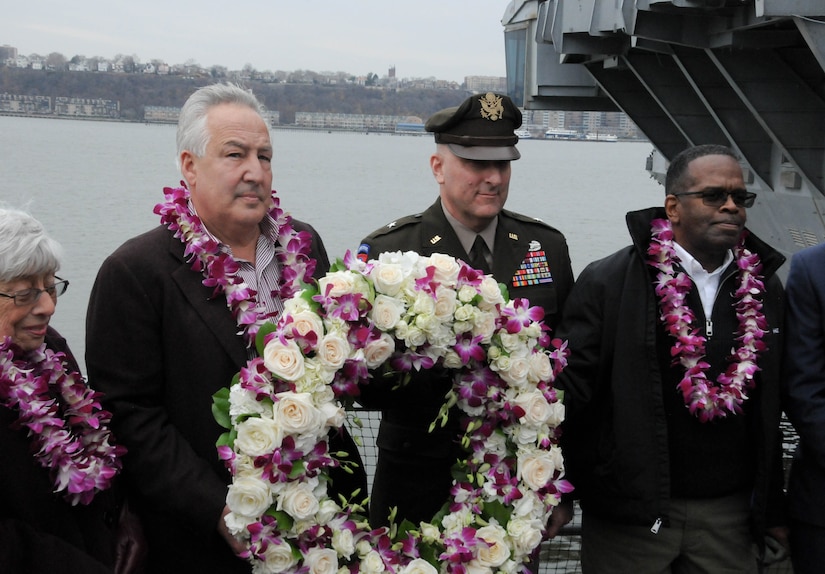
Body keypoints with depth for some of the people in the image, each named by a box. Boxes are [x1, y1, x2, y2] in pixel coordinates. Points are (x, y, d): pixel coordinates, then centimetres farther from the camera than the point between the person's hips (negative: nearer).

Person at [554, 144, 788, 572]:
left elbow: (769, 410, 10)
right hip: (629, 514, -3)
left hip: (730, 518, 4)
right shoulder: (606, 281, -7)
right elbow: (571, 381, -10)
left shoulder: (763, 288, 6)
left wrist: (772, 510, 11)